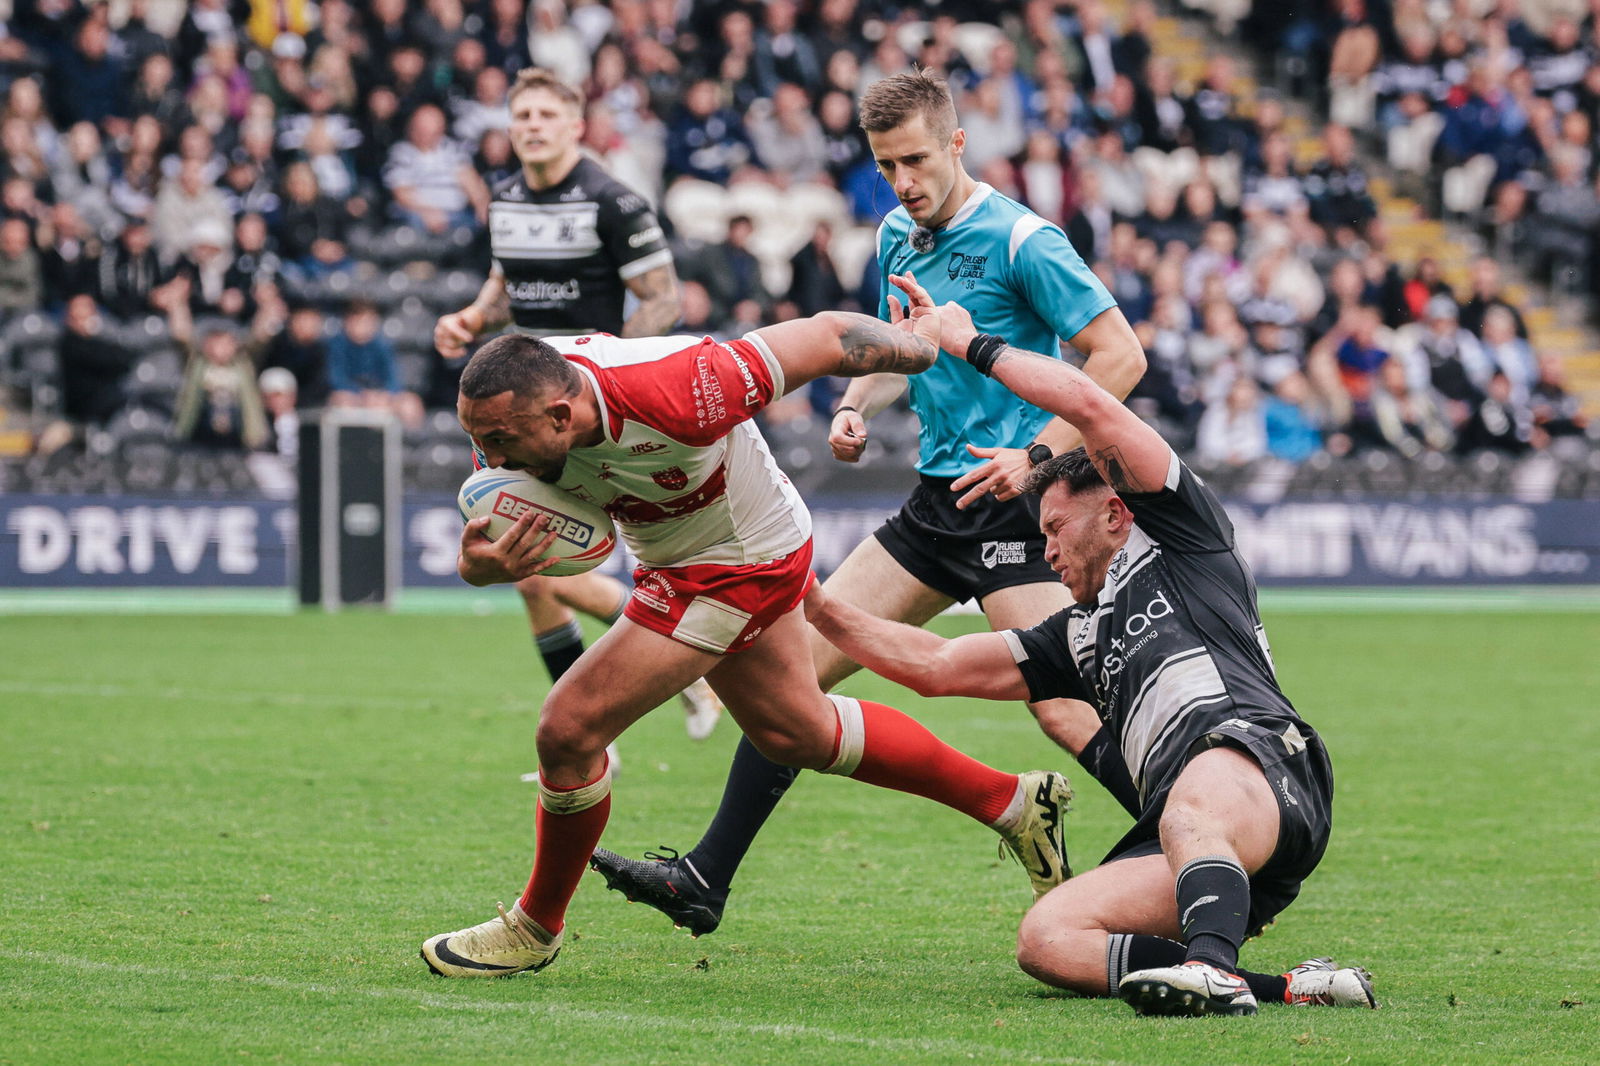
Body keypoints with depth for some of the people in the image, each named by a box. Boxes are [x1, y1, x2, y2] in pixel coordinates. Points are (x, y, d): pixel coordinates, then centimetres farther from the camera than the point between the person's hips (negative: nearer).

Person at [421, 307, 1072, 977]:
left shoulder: (669, 397, -40)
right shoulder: (513, 407, -22)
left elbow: (826, 339, -27)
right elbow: (487, 530, -14)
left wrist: (924, 339, -7)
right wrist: (479, 564, -41)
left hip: (739, 564, -8)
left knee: (570, 727, -12)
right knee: (798, 733, 25)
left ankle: (535, 928, 10)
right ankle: (1012, 802, 40)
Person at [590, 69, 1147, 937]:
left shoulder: (1020, 241, -12)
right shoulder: (896, 241, 12)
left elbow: (1120, 353, -13)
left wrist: (1040, 453, -20)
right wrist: (856, 408, 7)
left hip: (1010, 503, -8)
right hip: (937, 501, 8)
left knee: (1063, 711, -18)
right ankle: (706, 879, 5)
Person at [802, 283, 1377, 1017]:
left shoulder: (1183, 541, 17)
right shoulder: (1078, 636, 36)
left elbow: (1085, 403, 9)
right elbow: (934, 666, 35)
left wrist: (970, 343, 19)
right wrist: (819, 609, 30)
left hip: (1259, 760, -7)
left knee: (1192, 812, -42)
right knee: (1045, 940, -18)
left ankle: (1214, 970, -70)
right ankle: (1287, 988, -29)